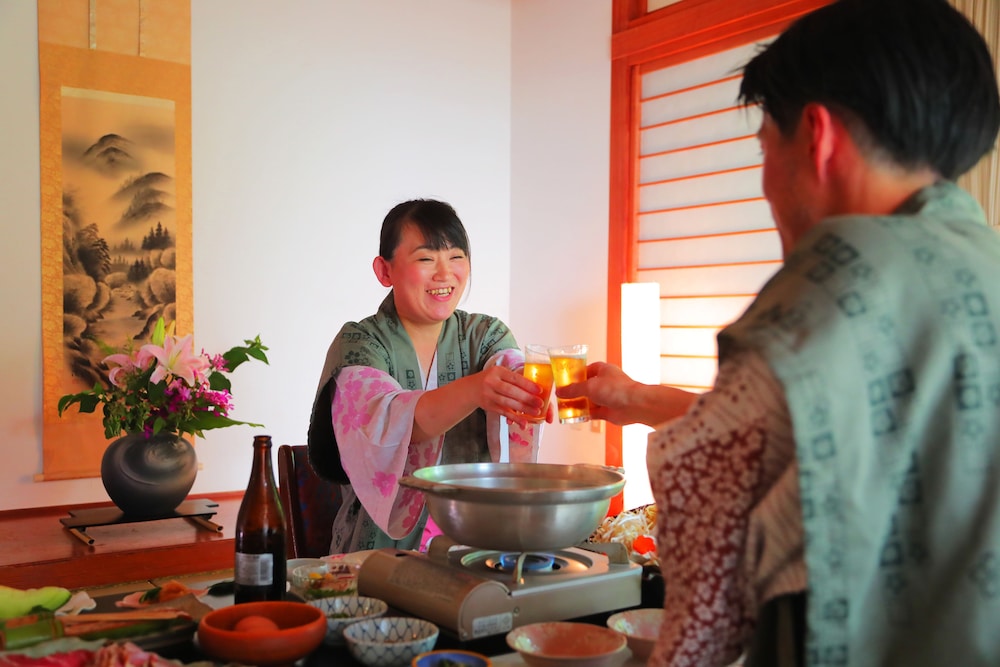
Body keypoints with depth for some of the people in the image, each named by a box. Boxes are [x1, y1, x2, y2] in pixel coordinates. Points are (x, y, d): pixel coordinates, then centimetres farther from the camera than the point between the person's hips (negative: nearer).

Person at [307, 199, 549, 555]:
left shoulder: (485, 334, 9)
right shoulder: (359, 342, -2)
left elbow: (516, 371, -13)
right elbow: (386, 423, -21)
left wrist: (538, 382, -37)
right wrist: (473, 391, -38)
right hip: (382, 550, -3)